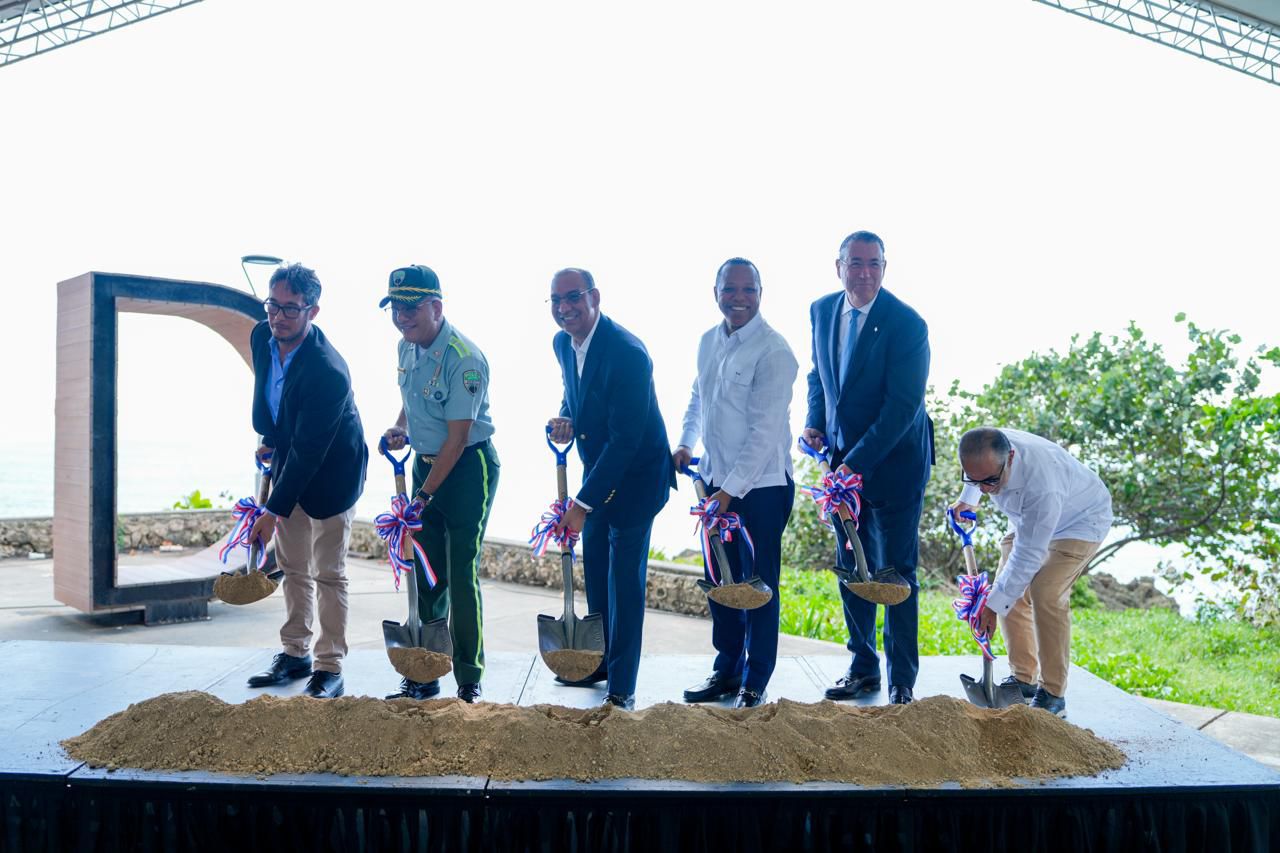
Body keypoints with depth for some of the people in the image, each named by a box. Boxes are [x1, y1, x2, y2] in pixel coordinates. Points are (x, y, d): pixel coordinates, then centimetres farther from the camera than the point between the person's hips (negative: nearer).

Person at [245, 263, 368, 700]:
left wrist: (273, 511, -26)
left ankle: (329, 667, 10)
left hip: (330, 473, -8)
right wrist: (268, 441, 18)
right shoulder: (262, 337, -9)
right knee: (292, 566, 15)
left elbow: (308, 453, -30)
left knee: (328, 574, -1)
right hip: (289, 462, 8)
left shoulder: (328, 373, -33)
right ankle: (294, 654, 27)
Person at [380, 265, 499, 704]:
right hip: (426, 462, 8)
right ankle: (422, 676, 22)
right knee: (426, 574, 11)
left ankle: (469, 682, 7)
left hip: (468, 468, -8)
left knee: (462, 574, -6)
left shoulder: (464, 359, -22)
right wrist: (399, 429, -1)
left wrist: (424, 494, -20)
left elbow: (457, 437, -22)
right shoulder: (407, 347, 3)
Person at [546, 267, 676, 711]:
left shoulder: (627, 353, -28)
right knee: (594, 570, 17)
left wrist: (583, 504, -29)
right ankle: (600, 661, 35)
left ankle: (621, 689, 7)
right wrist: (566, 417, -8)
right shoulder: (562, 343, -1)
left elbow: (624, 440, -29)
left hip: (636, 475, -8)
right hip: (597, 471, 8)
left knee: (624, 579, -4)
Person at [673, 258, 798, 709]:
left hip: (761, 486, -7)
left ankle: (755, 683, 20)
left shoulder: (773, 351, -16)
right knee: (718, 580, 15)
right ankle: (728, 668, 32)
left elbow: (764, 431, -19)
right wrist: (686, 443, 8)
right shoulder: (708, 341, 7)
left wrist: (732, 491, -20)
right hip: (717, 480, 7)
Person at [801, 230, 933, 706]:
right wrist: (814, 423, 2)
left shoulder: (906, 323, -17)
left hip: (894, 462, -6)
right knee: (850, 568, 12)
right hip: (843, 458, 6)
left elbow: (902, 405, -21)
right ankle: (863, 669, 27)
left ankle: (902, 683, 13)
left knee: (896, 573, 0)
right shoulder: (822, 311, 3)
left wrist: (857, 462, -24)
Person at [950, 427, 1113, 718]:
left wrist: (994, 606, -31)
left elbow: (1027, 557, -36)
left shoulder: (1043, 488, -45)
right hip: (1030, 519, 8)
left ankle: (1052, 695, -12)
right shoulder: (985, 451, -24)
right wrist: (967, 499, 14)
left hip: (1080, 520, -7)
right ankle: (1024, 678, 12)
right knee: (1009, 588, 0)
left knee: (1046, 593, -23)